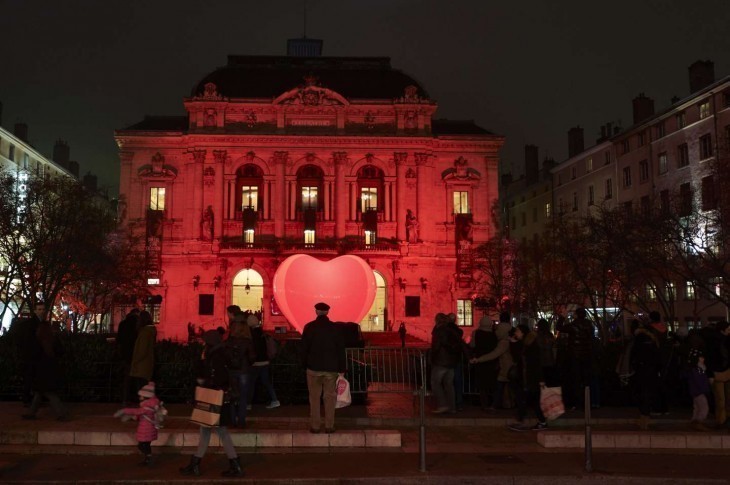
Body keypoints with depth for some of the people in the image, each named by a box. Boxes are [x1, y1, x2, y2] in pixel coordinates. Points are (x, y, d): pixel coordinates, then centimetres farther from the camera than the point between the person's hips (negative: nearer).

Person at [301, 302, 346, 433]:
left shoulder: (309, 327, -3)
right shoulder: (335, 328, -1)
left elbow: (304, 348, 0)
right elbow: (341, 350, 0)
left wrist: (305, 364, 12)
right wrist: (342, 368, 5)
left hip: (313, 367, 0)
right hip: (331, 368, 0)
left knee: (314, 398, 6)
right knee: (330, 397, 5)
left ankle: (314, 426, 7)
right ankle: (329, 426, 5)